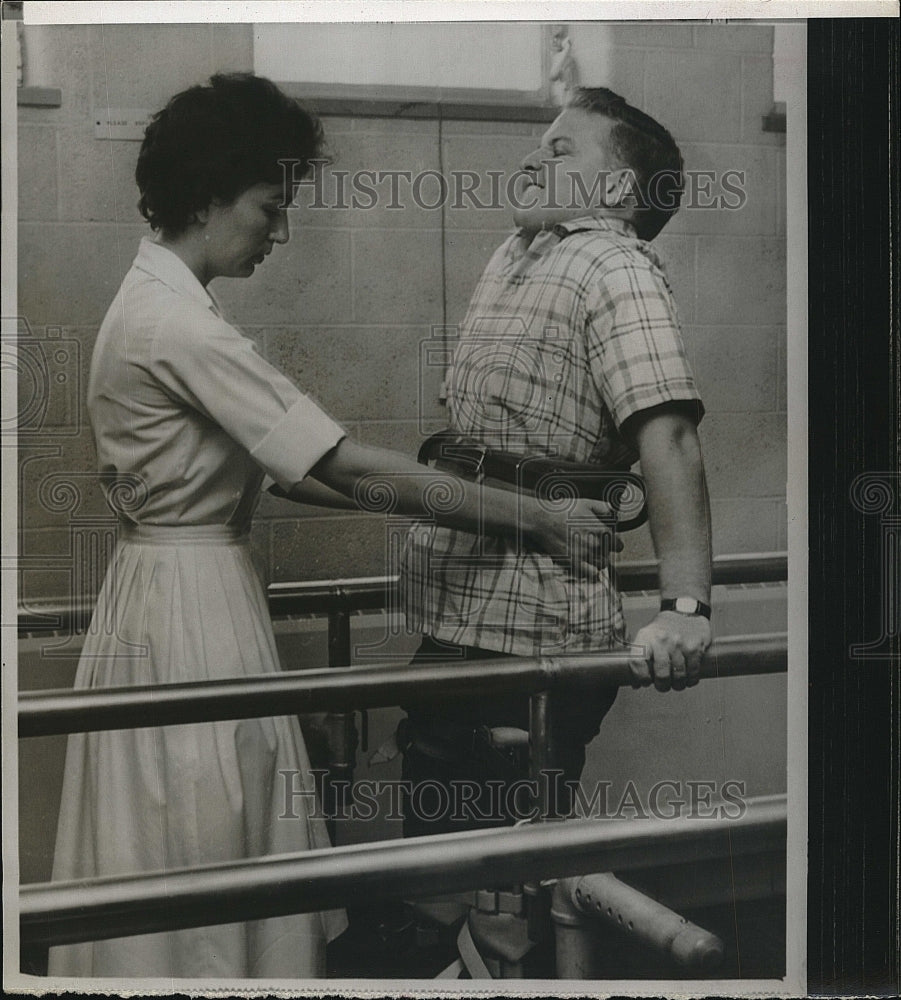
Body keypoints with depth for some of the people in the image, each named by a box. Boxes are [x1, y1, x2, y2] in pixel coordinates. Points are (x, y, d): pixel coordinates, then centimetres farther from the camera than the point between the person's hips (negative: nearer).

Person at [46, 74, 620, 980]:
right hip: (192, 601, -10)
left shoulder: (153, 303, 11)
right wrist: (528, 516, -17)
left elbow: (283, 468, 11)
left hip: (166, 587, 10)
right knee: (201, 856, 3)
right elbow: (343, 466, -23)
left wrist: (460, 511, 7)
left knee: (183, 862, 19)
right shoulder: (180, 325, -21)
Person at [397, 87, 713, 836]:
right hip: (458, 626, 9)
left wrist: (685, 607, -36)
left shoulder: (614, 267, -13)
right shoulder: (517, 256, 16)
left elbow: (668, 432, -26)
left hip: (530, 640, -9)